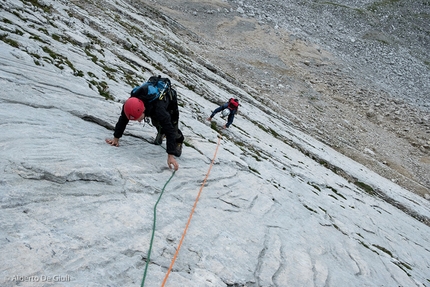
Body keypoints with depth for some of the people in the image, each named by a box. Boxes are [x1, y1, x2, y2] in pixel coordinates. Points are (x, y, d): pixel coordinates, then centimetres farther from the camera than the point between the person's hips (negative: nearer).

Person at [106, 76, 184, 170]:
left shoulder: (158, 108, -50)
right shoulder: (130, 104, -36)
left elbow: (169, 130, -50)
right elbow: (122, 120, -19)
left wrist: (170, 156, -52)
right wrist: (116, 138, -14)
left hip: (170, 98, -5)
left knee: (172, 128, -9)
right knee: (156, 122, 11)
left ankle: (179, 141, 20)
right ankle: (161, 132, 44)